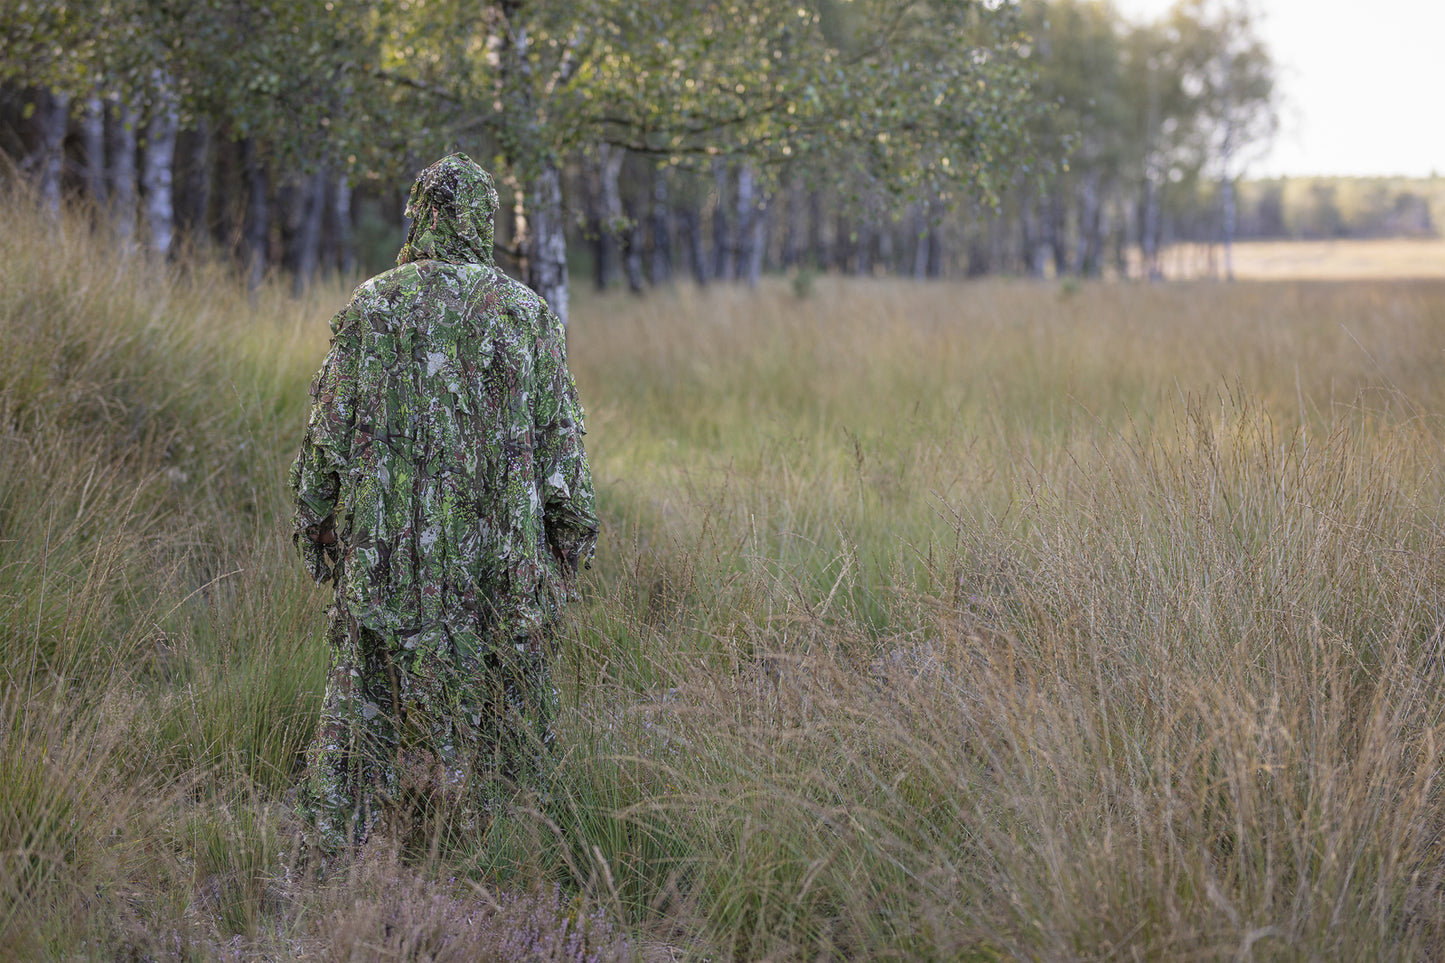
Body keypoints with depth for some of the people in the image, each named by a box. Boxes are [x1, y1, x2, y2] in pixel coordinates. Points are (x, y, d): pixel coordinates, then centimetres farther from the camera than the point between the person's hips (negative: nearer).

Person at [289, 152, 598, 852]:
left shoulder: (370, 307, -1)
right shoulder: (526, 311, 1)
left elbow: (331, 427, 0)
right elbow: (559, 434, 1)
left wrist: (314, 519, 9)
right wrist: (572, 532, 7)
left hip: (389, 548, 0)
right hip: (498, 551, 0)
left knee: (374, 691, 6)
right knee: (492, 686, 11)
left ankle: (347, 839, 5)